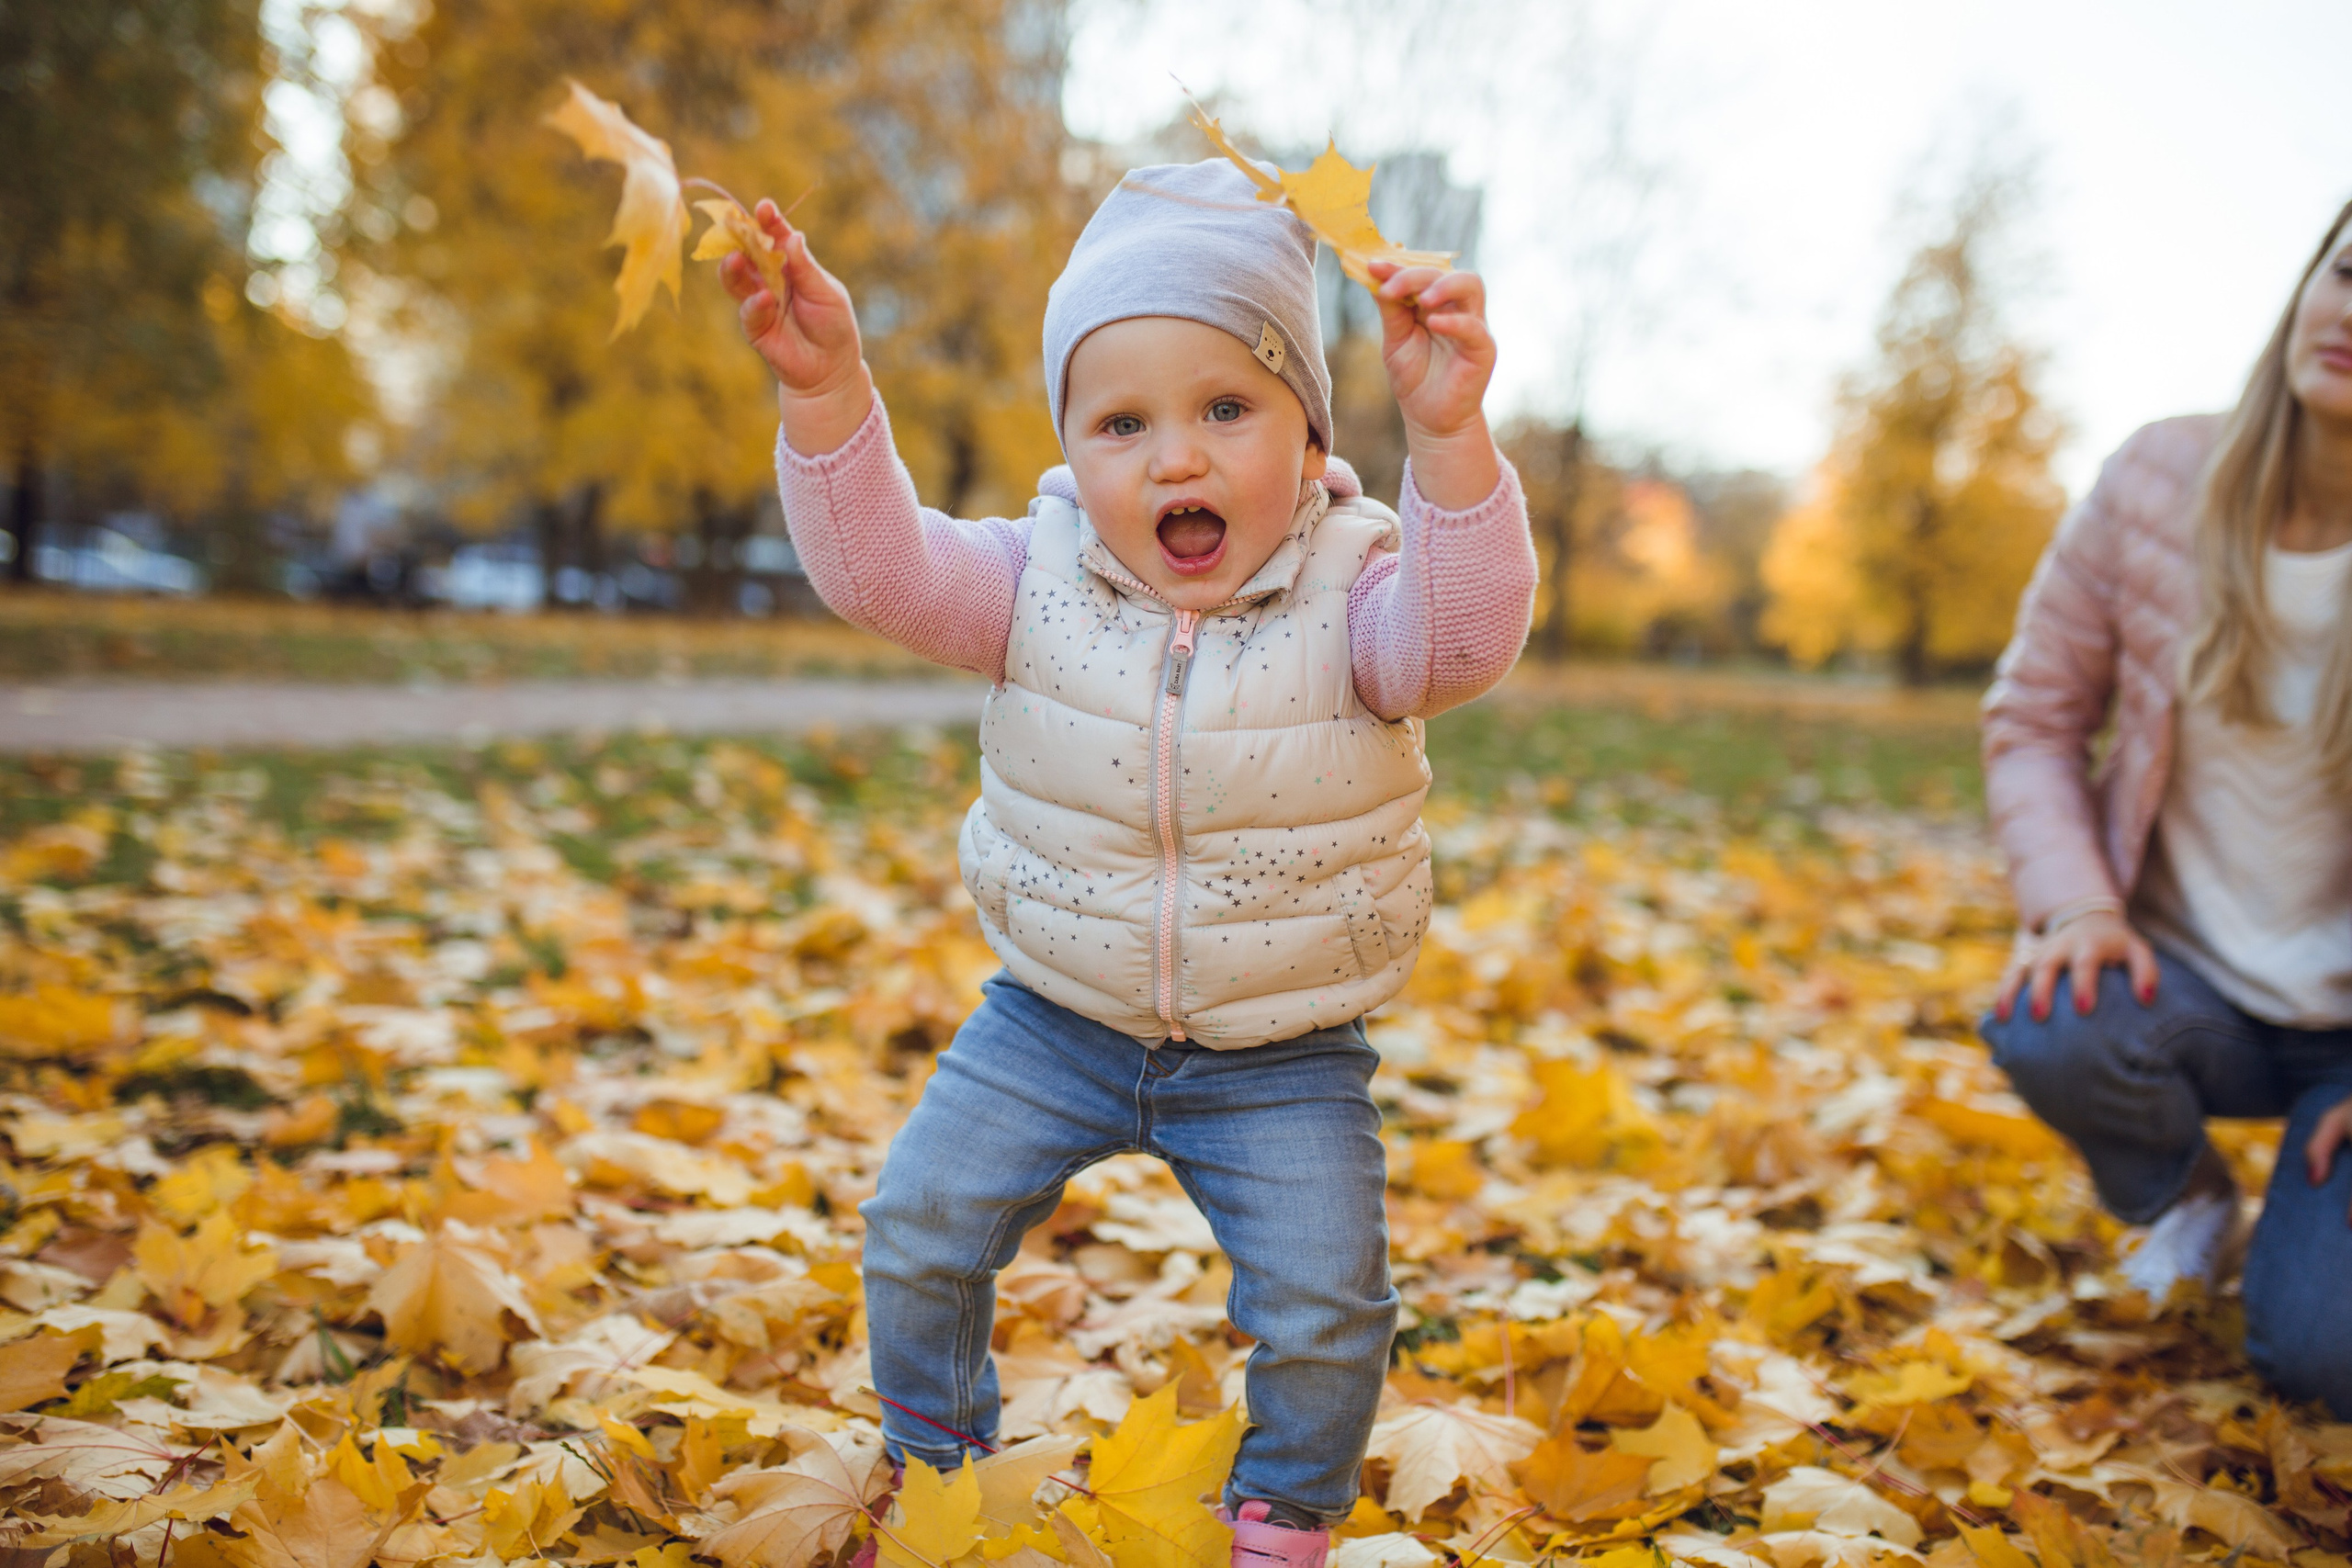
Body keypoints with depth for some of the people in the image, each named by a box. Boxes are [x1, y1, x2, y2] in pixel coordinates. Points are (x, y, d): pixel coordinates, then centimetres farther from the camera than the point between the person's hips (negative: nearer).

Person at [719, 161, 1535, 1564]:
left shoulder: (1353, 591, -16)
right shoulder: (1041, 579, -8)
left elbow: (1465, 635, -35)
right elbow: (878, 566, -19)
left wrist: (1450, 439, -51)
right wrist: (828, 394, -35)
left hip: (1280, 1052, -2)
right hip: (1054, 1019, 3)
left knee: (1324, 1308, -8)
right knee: (919, 1228, 2)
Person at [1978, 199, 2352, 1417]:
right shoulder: (2160, 484, -10)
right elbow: (2034, 716, 0)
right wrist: (2071, 903, -16)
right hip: (2190, 975, 2)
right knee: (2047, 1031, -34)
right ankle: (2180, 1192, 4)